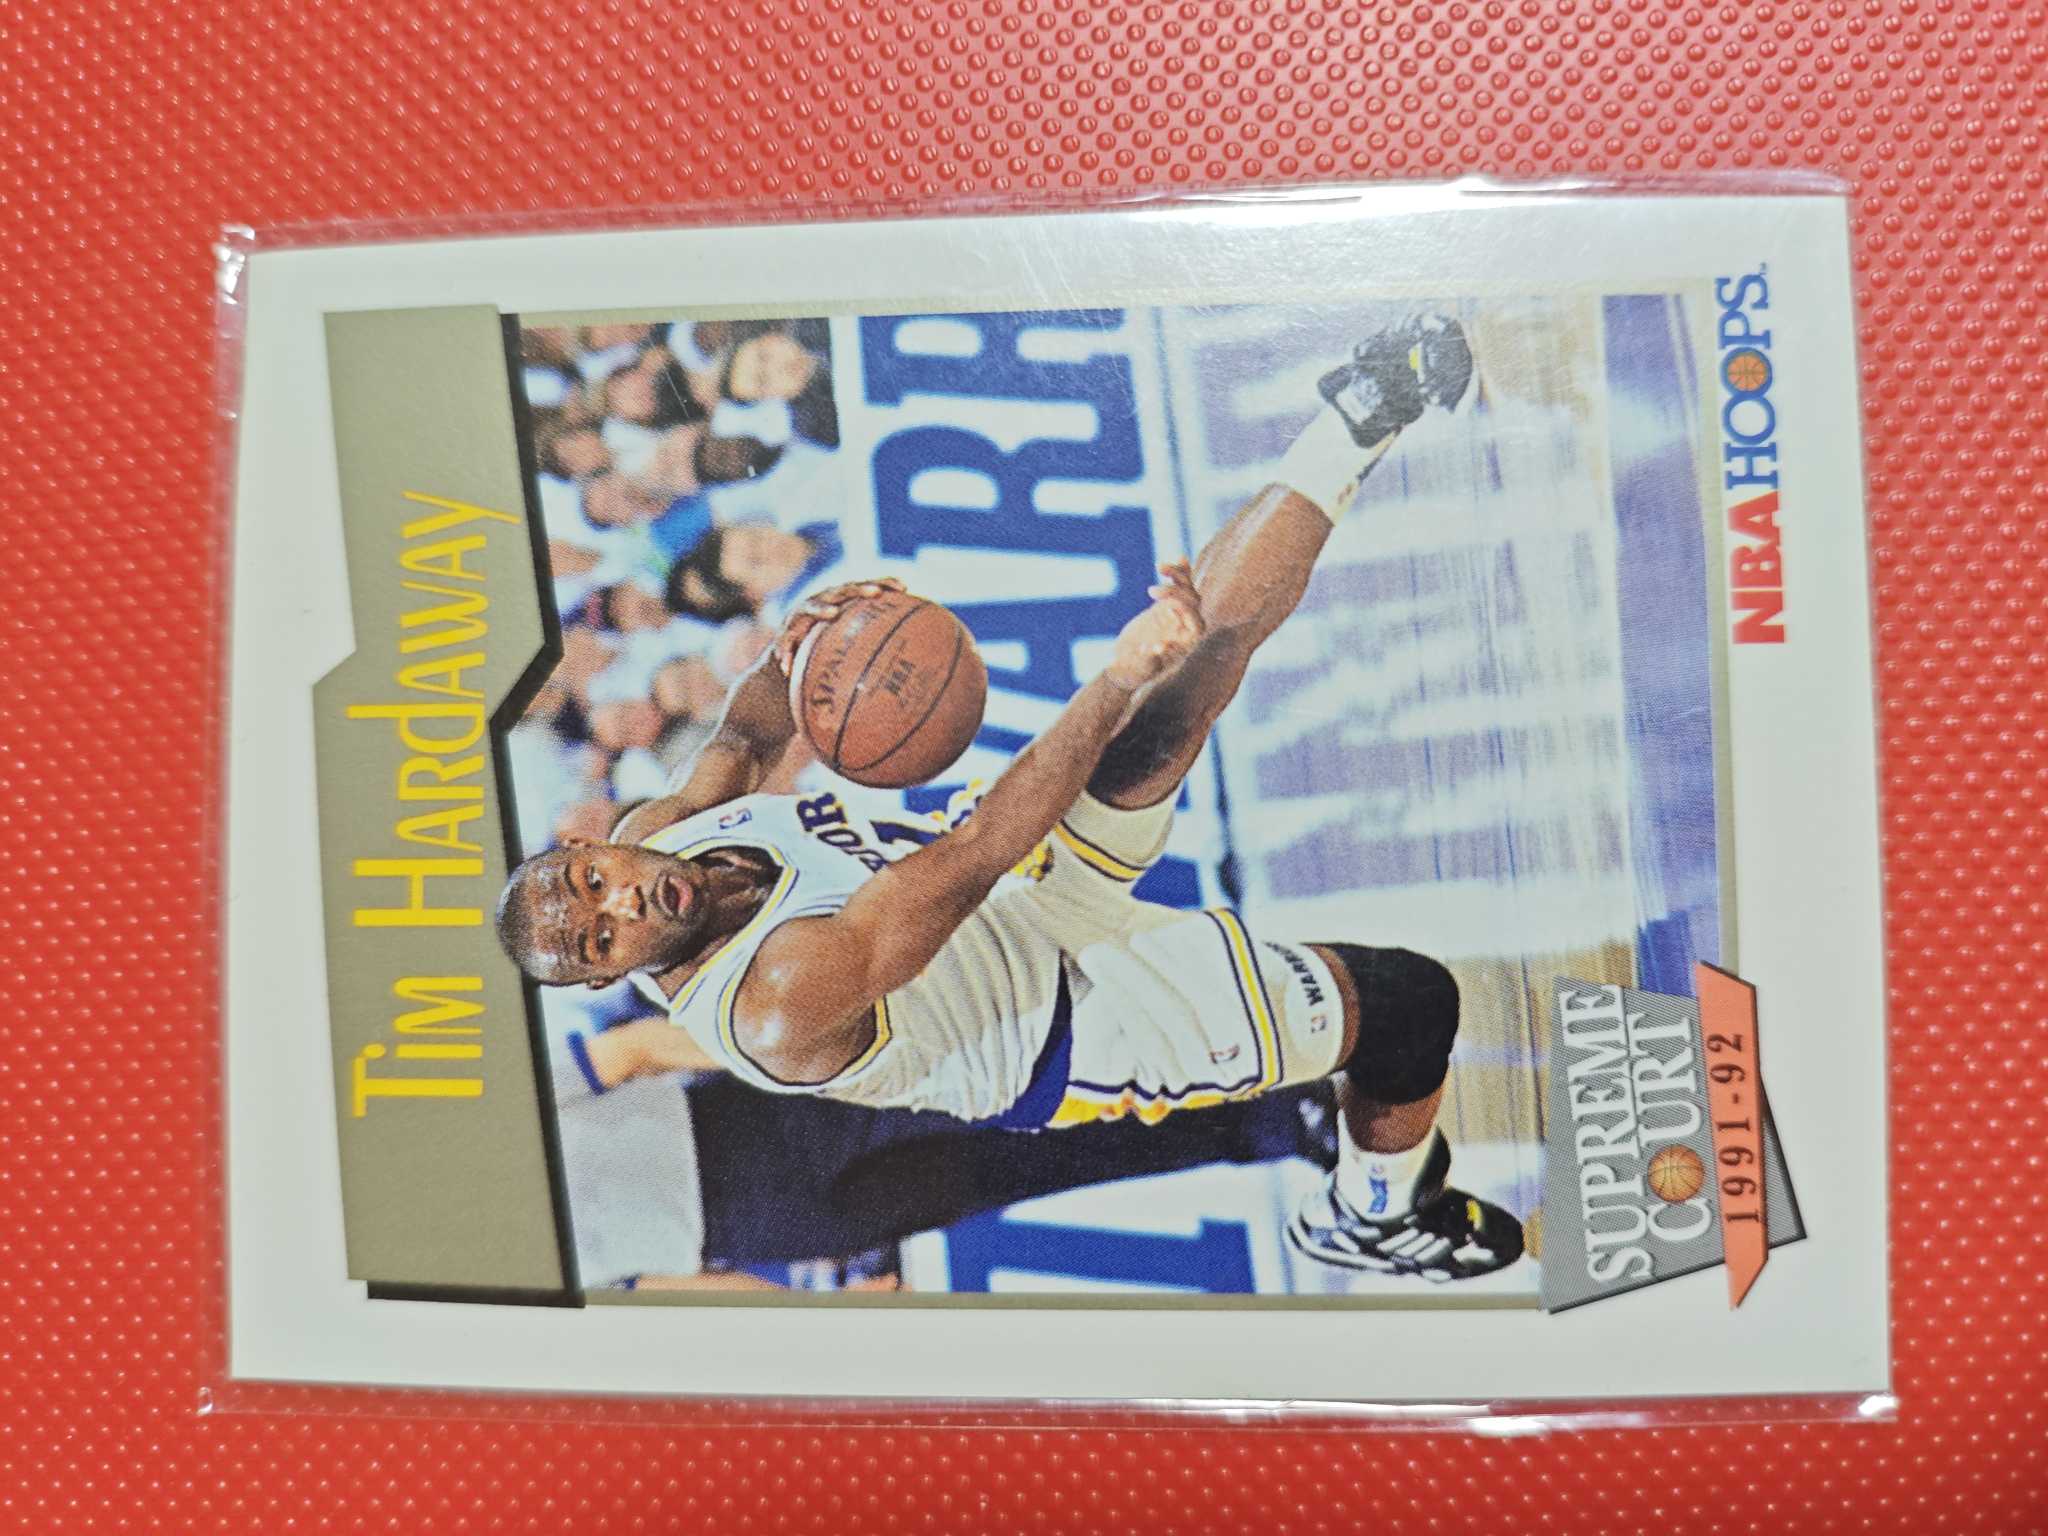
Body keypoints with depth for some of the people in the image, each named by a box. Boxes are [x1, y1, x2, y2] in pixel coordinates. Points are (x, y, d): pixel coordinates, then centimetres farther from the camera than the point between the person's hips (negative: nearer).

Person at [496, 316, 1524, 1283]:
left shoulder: (652, 833, -11)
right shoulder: (787, 997, -37)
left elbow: (741, 738, 8)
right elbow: (979, 852, -38)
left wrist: (784, 660, -16)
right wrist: (1120, 676, -35)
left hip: (1031, 885, 8)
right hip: (1074, 1029, -7)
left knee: (1178, 680, -14)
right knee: (1412, 999, -4)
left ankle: (1347, 430, 1)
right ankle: (1378, 1219, 26)